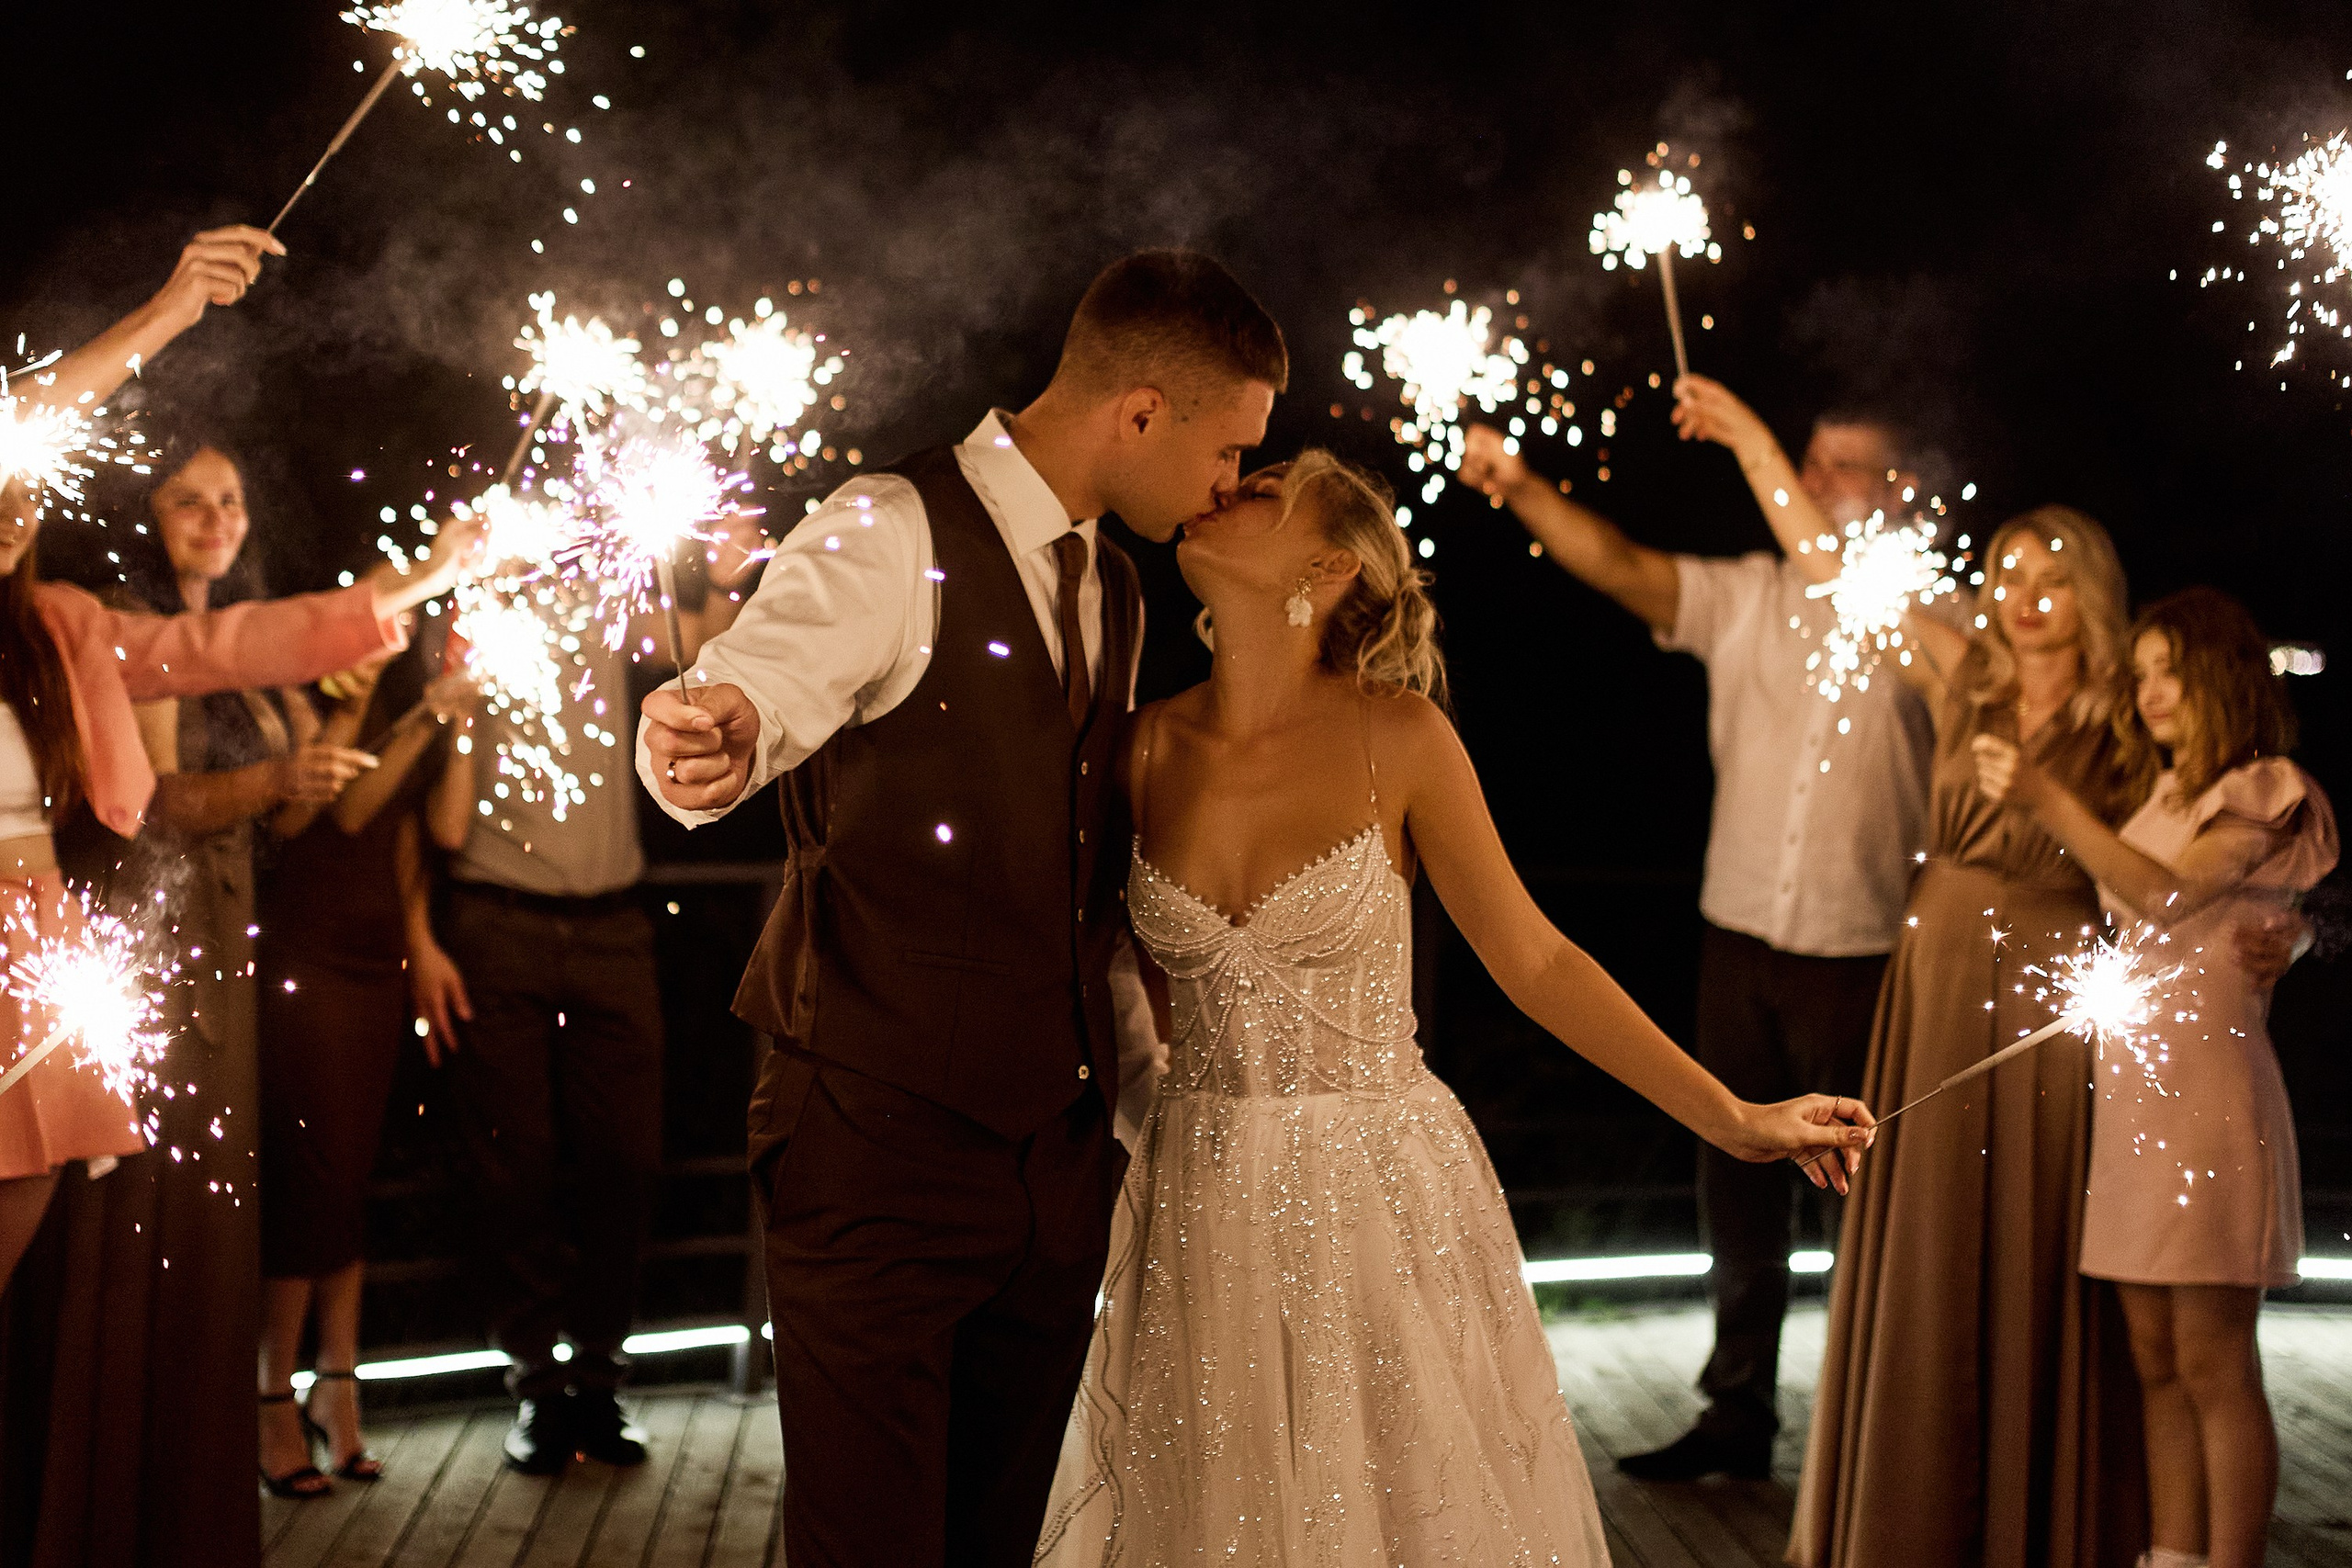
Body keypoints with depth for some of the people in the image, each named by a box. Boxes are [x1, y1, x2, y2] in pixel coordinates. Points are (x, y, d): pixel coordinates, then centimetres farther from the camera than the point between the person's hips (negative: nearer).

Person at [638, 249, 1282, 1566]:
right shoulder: (894, 535, -10)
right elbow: (758, 681, -28)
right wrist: (714, 730, -52)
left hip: (1058, 1148, 7)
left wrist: (1155, 1109, 23)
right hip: (880, 1134, -7)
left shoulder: (1115, 594, 15)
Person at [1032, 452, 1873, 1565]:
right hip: (1206, 1211, 2)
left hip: (1379, 1202, -2)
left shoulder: (1396, 734, -10)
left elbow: (1532, 959, -5)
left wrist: (1731, 1117, -6)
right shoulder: (1149, 749, -1)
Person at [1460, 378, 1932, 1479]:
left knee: (1859, 1197, 4)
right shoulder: (1746, 594, 5)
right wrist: (1524, 492, -25)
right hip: (1741, 934, 4)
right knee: (1736, 1186, 12)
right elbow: (1625, 569, -7)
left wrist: (1751, 440, -26)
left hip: (1860, 950, -4)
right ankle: (1739, 1416, 25)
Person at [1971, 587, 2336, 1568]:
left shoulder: (2263, 798, -3)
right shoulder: (2161, 802, 20)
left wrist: (2048, 801, -25)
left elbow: (2166, 895, -19)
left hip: (2206, 1088, -7)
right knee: (2157, 1362, 8)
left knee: (2214, 1365, -7)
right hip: (2130, 1086, 8)